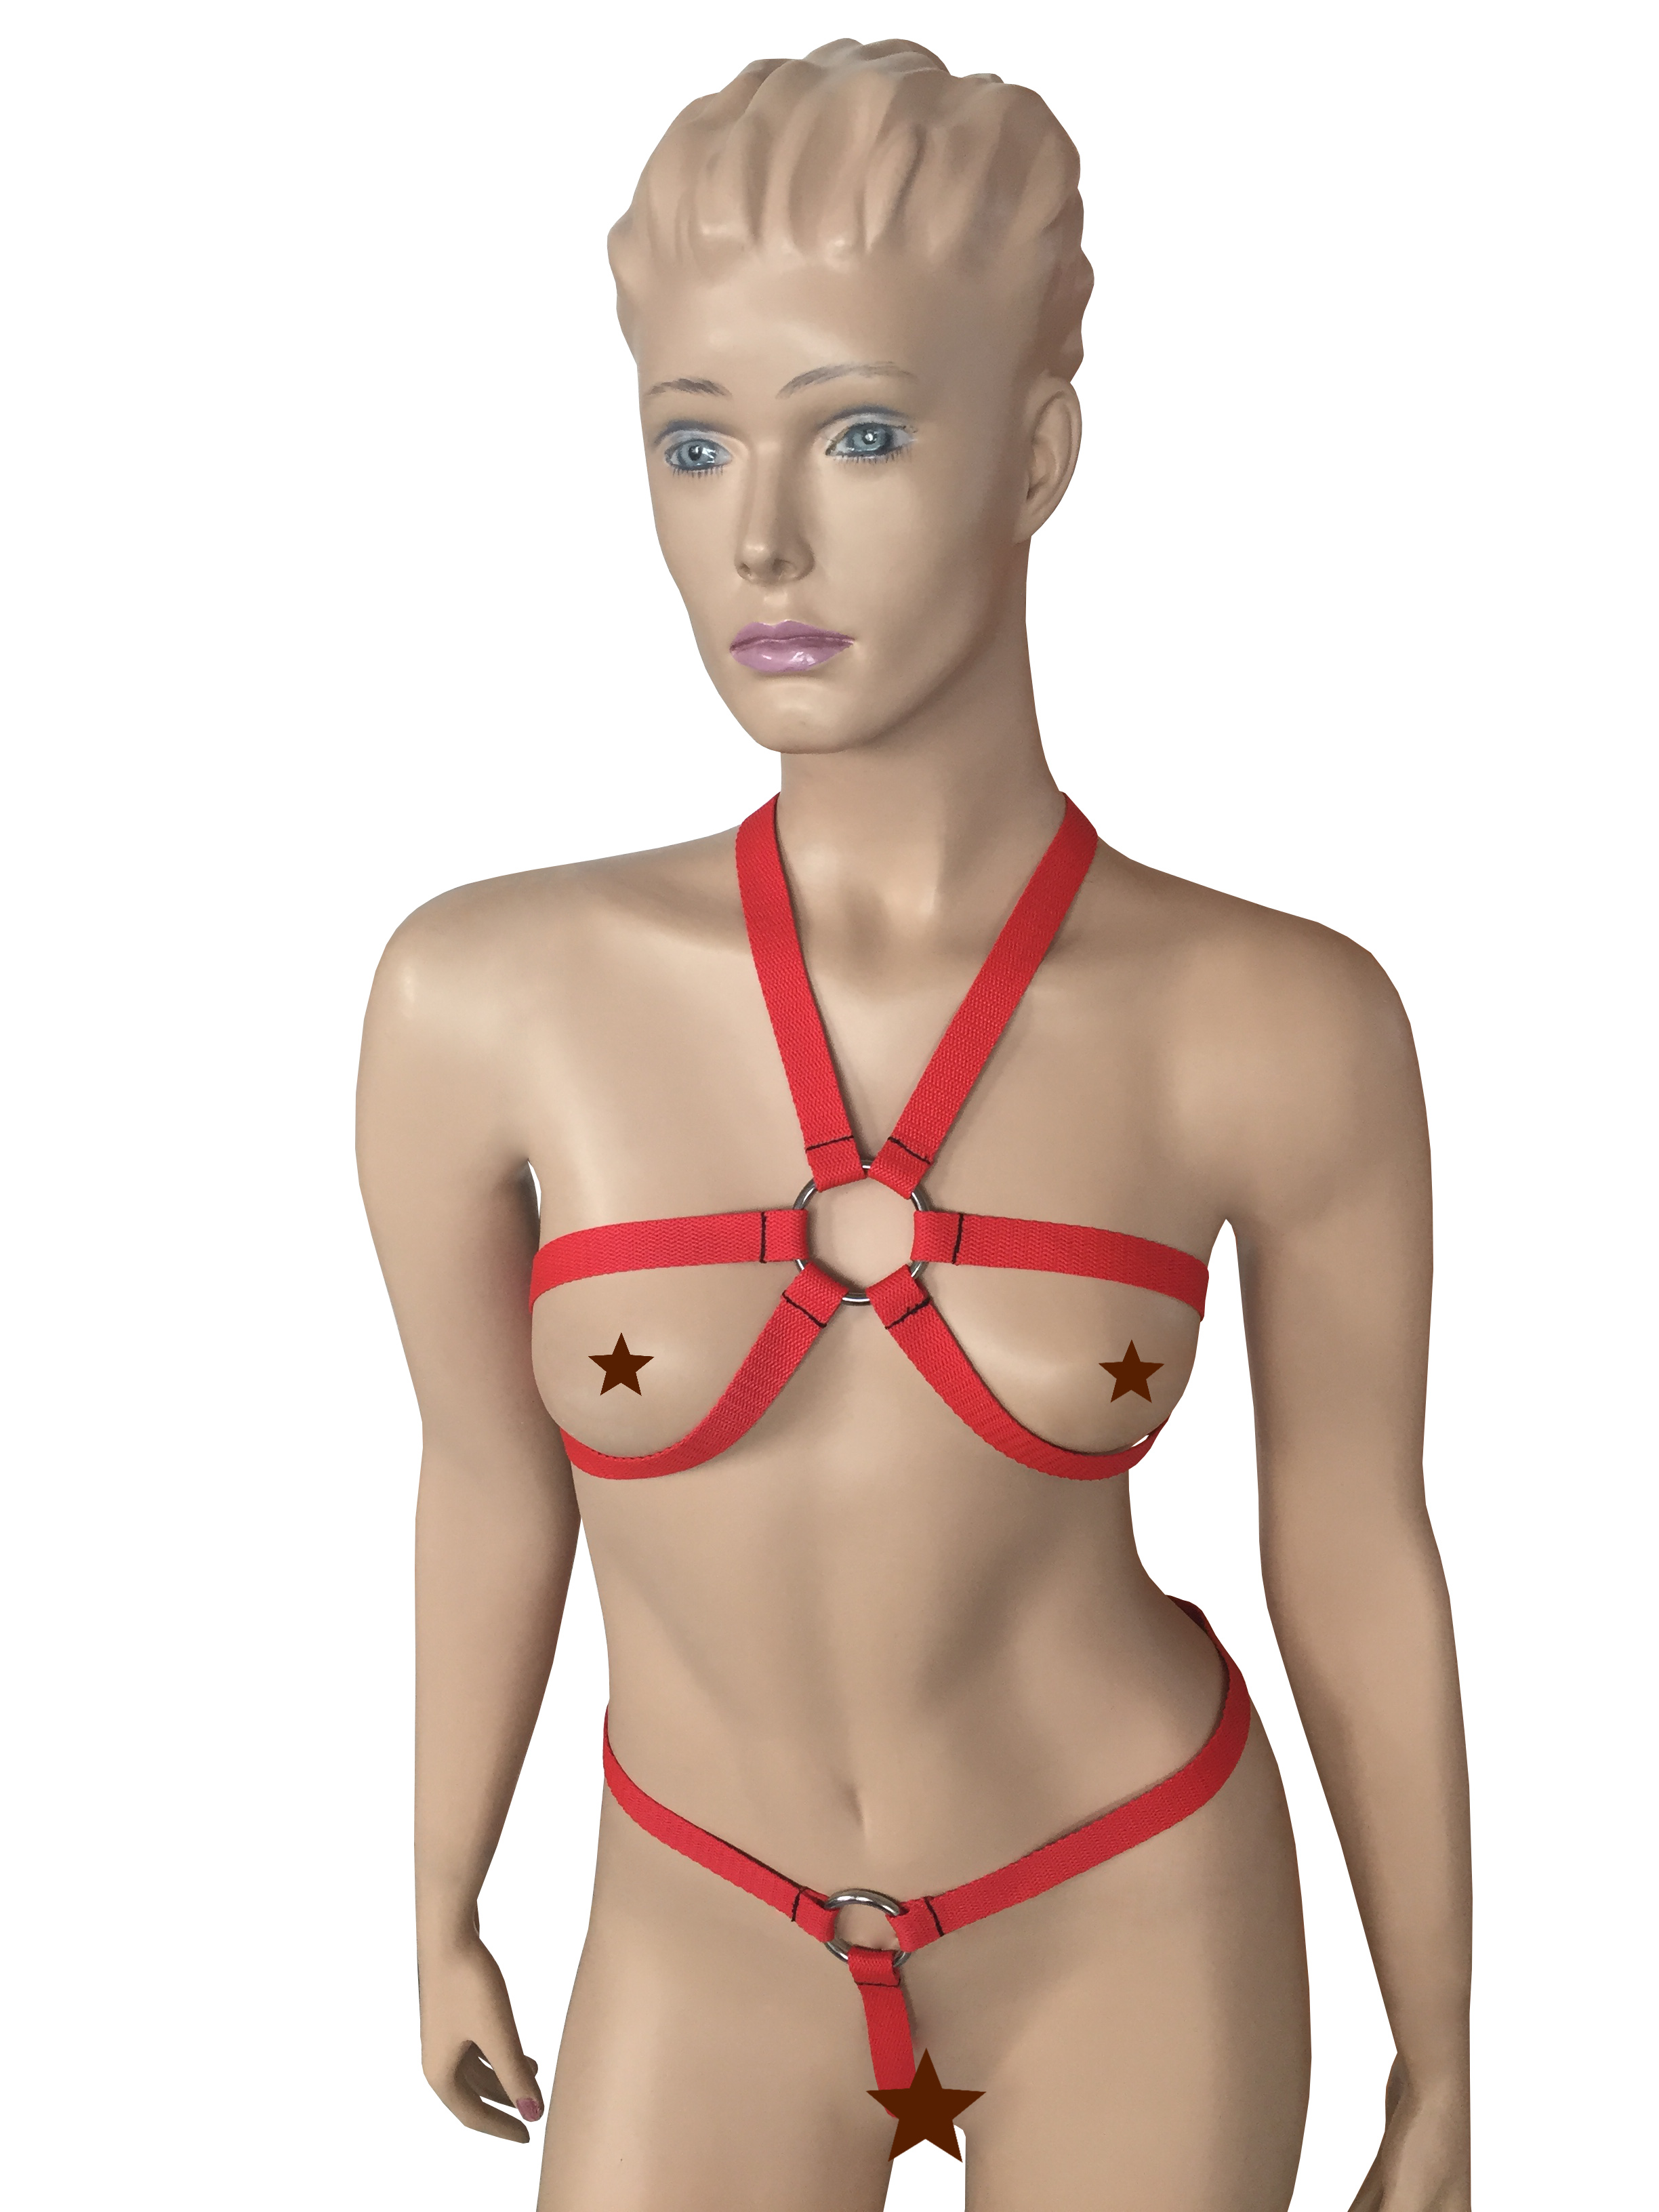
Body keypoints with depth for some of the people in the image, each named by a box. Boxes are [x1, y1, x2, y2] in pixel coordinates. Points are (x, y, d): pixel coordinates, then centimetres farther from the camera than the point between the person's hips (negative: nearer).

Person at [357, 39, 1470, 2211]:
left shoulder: (1283, 1027, -20)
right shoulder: (485, 997, -19)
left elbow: (1358, 1558, -7)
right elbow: (491, 1477, -2)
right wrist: (442, 1918, 12)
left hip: (1136, 1933, 0)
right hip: (714, 1956, 1)